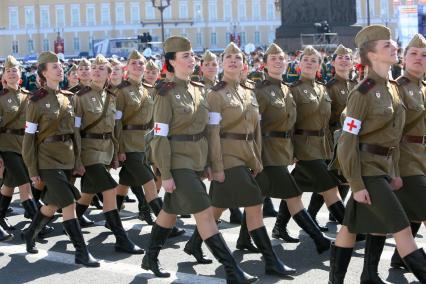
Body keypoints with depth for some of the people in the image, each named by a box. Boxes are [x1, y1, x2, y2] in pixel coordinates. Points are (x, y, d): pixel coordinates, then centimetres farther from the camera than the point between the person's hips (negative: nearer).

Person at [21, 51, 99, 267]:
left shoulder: (66, 97, 8)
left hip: (67, 158, 7)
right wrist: (33, 171, -10)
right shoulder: (37, 100, -10)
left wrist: (78, 159, 12)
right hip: (48, 160, -6)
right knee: (69, 204, -12)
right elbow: (29, 137, -9)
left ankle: (30, 234, 40)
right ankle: (81, 252, -5)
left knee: (52, 204, 16)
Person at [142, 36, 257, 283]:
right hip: (178, 162, -7)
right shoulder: (166, 93, -12)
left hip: (197, 162, 7)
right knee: (205, 214, -10)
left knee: (170, 211, 19)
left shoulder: (199, 89, 8)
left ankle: (151, 258, 36)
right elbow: (160, 136, -14)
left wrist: (209, 163, 12)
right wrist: (165, 174, -16)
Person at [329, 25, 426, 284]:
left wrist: (395, 172, 16)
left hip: (384, 166, 8)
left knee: (353, 225, 14)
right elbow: (347, 143, -17)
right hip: (367, 167, -8)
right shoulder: (363, 93, -16)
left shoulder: (392, 88, 9)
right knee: (402, 229, -7)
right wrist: (356, 185, -18)